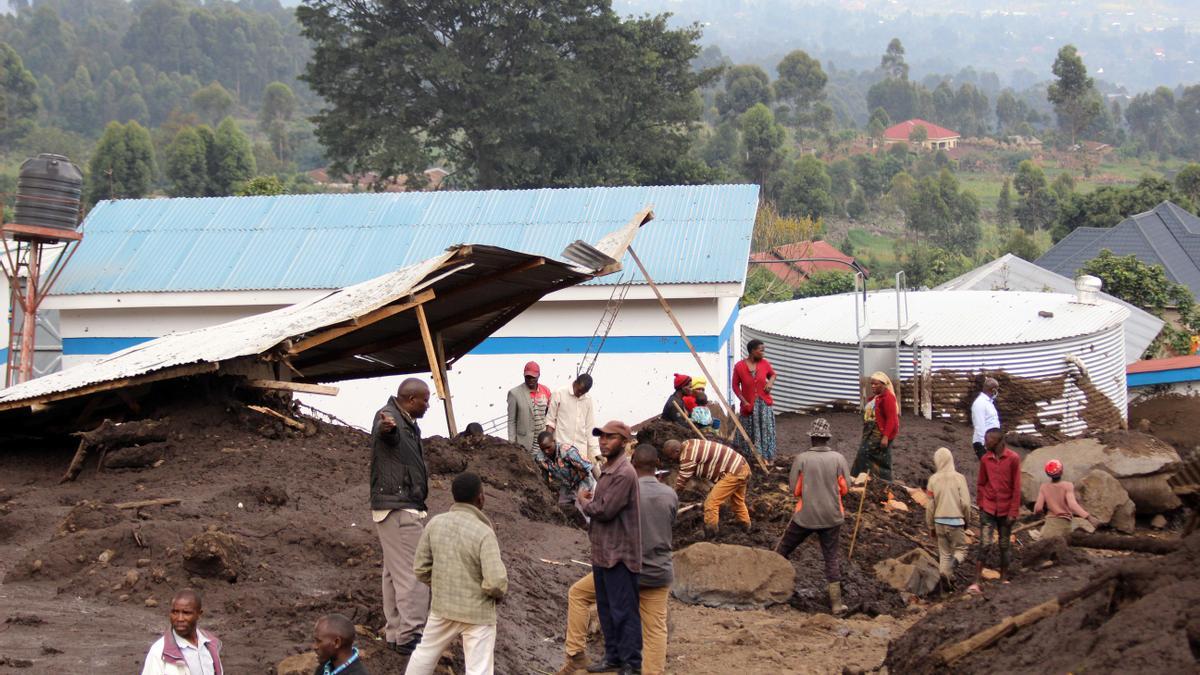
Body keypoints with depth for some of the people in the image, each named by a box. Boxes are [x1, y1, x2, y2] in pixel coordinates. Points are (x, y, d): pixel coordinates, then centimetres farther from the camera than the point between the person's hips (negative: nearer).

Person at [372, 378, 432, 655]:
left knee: (394, 573, 15)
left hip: (400, 508, 11)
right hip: (398, 509, -11)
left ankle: (395, 632, 23)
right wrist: (387, 427, -66)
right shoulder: (389, 417, -17)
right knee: (413, 574, -9)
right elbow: (390, 434, -44)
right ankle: (410, 636, -7)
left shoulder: (406, 423, 16)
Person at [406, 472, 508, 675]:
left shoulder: (435, 523, -6)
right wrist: (500, 593, -4)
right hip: (477, 613, -5)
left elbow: (421, 568, 2)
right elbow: (496, 581, -25)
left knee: (425, 652, 25)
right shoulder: (483, 533, -22)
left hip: (442, 607, 5)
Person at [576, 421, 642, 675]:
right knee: (606, 608, 17)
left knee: (624, 611, -4)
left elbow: (604, 510, -22)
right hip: (603, 552, 10)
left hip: (618, 555, -10)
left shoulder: (624, 473, -19)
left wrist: (584, 501, -5)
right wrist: (589, 502, 3)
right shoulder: (608, 469, 13)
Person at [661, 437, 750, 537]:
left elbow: (681, 481, -12)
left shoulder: (688, 457, -20)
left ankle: (709, 535, -5)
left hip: (734, 472, -11)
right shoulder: (688, 444, 9)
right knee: (737, 502, 28)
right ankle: (746, 528, 44)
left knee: (711, 503, -11)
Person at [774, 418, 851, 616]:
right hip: (831, 516, 2)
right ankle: (836, 603, 10)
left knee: (783, 549, 18)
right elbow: (845, 488, -2)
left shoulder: (801, 459, -11)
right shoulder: (838, 459, -8)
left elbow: (795, 489, -5)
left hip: (805, 516, -1)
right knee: (831, 557, 11)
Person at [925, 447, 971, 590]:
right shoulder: (959, 478, -8)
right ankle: (952, 563, -19)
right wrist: (967, 520, 9)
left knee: (944, 553, 13)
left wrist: (931, 526, 12)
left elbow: (930, 506, 1)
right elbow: (965, 503, -9)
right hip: (956, 520, -2)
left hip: (939, 521, 2)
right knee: (960, 550, 11)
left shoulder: (933, 480, -3)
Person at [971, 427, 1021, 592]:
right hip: (988, 510, 1)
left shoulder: (1013, 459, -6)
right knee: (985, 545, -7)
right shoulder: (985, 459, 3)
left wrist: (1013, 512, -8)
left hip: (1005, 511, -1)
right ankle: (976, 582, -9)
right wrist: (981, 504, 3)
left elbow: (1016, 487, -6)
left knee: (1004, 546, 10)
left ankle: (1004, 579, 23)